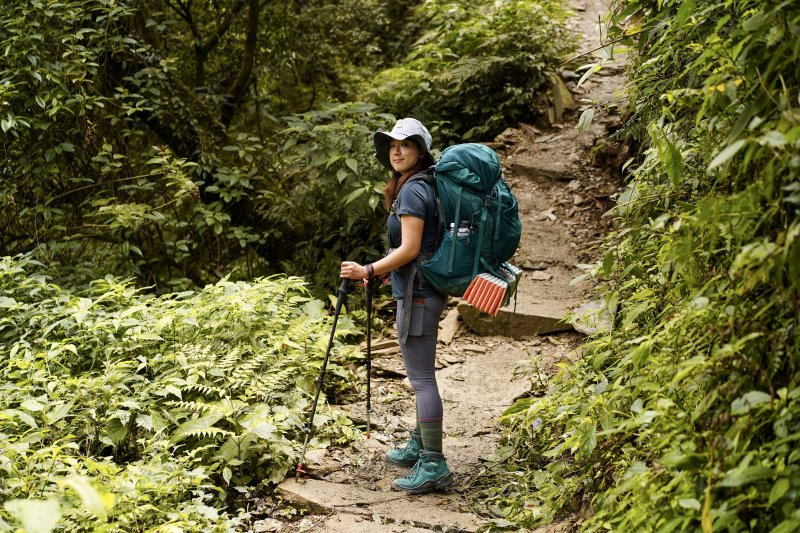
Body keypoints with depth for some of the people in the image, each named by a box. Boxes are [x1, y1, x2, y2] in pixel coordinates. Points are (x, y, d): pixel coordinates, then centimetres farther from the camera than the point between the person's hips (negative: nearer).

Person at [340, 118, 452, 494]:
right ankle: (418, 446, 32)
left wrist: (369, 271, -22)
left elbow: (409, 249, -22)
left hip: (418, 293, -11)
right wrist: (388, 270, 29)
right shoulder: (421, 186, 15)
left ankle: (434, 465, -9)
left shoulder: (412, 190, -15)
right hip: (420, 290, 11)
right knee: (420, 374, 20)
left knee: (422, 377, -10)